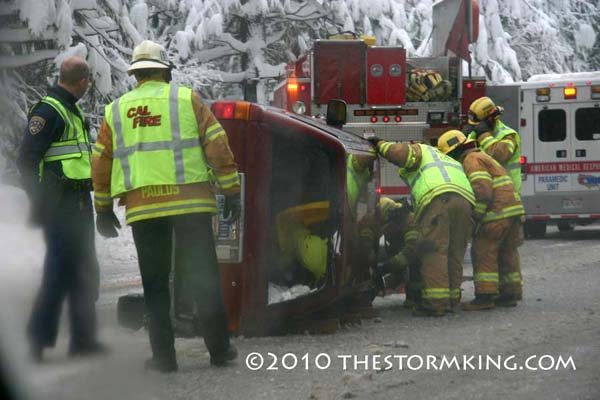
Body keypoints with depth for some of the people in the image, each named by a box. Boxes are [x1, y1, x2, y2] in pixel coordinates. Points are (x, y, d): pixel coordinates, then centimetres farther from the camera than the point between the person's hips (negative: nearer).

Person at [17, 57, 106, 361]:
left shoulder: (72, 110, 18)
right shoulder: (48, 111, -13)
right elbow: (26, 160, -17)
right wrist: (38, 204, -20)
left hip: (79, 203, 10)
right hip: (61, 206, -10)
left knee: (85, 271, 13)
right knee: (61, 270, -10)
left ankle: (83, 338, 19)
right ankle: (37, 339, -6)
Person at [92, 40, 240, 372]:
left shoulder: (116, 109, 13)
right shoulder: (186, 99, 5)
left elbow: (100, 162, 16)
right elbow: (217, 145, -2)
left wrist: (103, 209, 24)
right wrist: (232, 191, 1)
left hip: (142, 207, 2)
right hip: (190, 201, -2)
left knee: (155, 282, 8)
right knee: (204, 276, 4)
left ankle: (163, 355, 6)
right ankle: (219, 348, 5)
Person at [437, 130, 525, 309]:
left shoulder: (471, 160, -7)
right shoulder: (482, 157, 26)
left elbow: (482, 190, -19)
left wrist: (475, 217, -14)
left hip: (497, 212, -10)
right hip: (513, 209, 10)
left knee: (483, 252, -6)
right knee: (506, 252, 13)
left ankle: (485, 296, -8)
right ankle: (510, 294, 14)